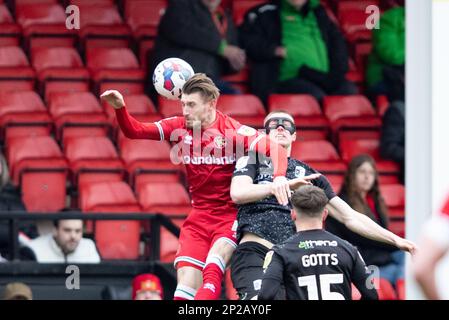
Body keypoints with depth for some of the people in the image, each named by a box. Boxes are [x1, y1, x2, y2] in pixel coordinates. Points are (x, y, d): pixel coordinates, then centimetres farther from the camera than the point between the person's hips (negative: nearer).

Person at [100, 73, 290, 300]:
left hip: (233, 215, -4)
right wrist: (120, 108, -18)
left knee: (213, 265, -29)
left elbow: (274, 149, -20)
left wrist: (279, 176, -40)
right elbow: (135, 131, 1)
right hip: (199, 217, 4)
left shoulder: (233, 130, -12)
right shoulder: (179, 128, 2)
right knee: (187, 283, -8)